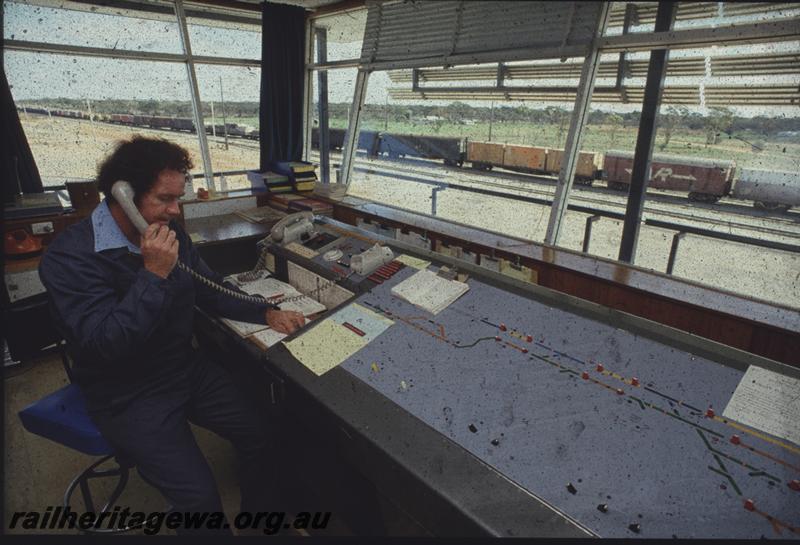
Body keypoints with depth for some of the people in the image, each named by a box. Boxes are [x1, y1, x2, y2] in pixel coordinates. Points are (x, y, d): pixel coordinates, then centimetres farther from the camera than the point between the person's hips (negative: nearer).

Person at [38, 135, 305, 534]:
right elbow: (106, 344, -28)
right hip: (129, 396, -6)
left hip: (186, 367, 6)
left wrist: (267, 312, -3)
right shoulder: (70, 258, -21)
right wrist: (154, 274, -32)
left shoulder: (169, 232, -1)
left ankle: (259, 514, 27)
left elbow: (210, 289, 9)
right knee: (199, 497, -15)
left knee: (260, 435, 1)